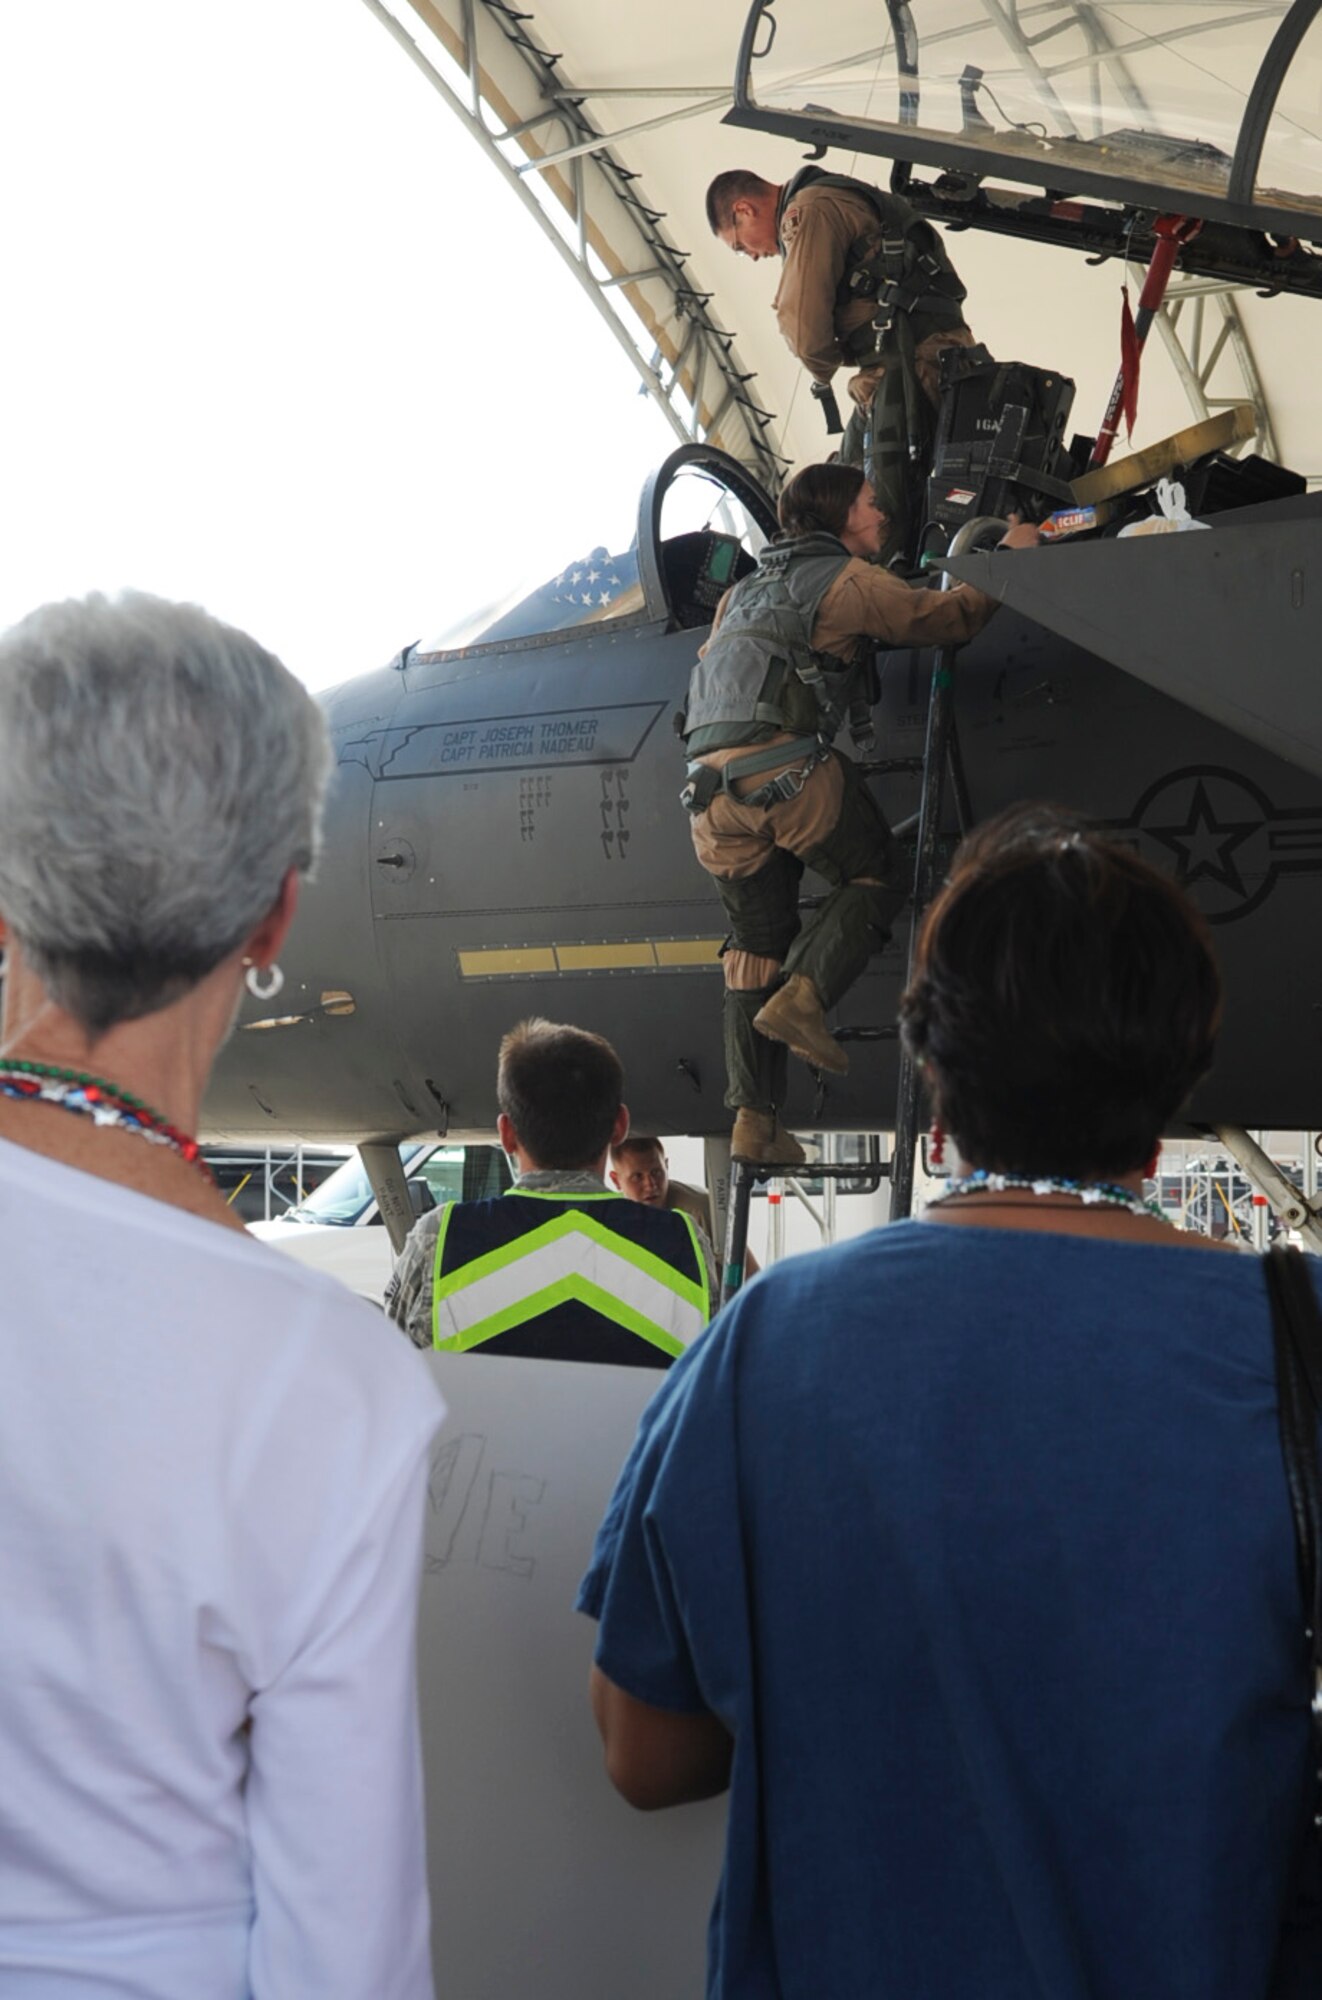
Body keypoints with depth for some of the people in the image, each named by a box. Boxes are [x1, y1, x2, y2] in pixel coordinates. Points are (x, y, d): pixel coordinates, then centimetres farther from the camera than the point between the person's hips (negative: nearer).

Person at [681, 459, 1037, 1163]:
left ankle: (753, 1118, 3)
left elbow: (712, 657, 42)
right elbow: (946, 615, 6)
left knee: (754, 945, 10)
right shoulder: (844, 578, 7)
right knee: (877, 879, 12)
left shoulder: (745, 589, 29)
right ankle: (803, 994, -12)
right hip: (788, 768, -7)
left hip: (711, 788, 7)